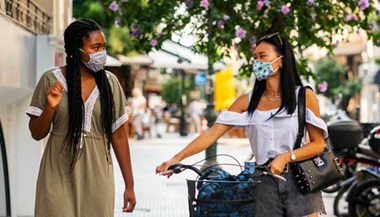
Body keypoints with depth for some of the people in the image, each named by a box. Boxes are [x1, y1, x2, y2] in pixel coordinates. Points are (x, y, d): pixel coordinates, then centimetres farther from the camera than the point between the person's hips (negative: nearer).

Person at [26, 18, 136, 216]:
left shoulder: (110, 82, 0)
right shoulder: (52, 80, -5)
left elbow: (119, 135, 4)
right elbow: (36, 134, 1)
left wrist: (129, 185, 5)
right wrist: (51, 107, -18)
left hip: (97, 179, 2)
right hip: (59, 179, -1)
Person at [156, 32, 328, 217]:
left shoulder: (303, 96, -1)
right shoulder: (248, 101, 6)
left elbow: (318, 144, -2)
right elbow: (212, 133, -1)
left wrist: (286, 157, -18)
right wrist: (177, 157, -12)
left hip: (300, 181, -2)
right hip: (266, 183, 2)